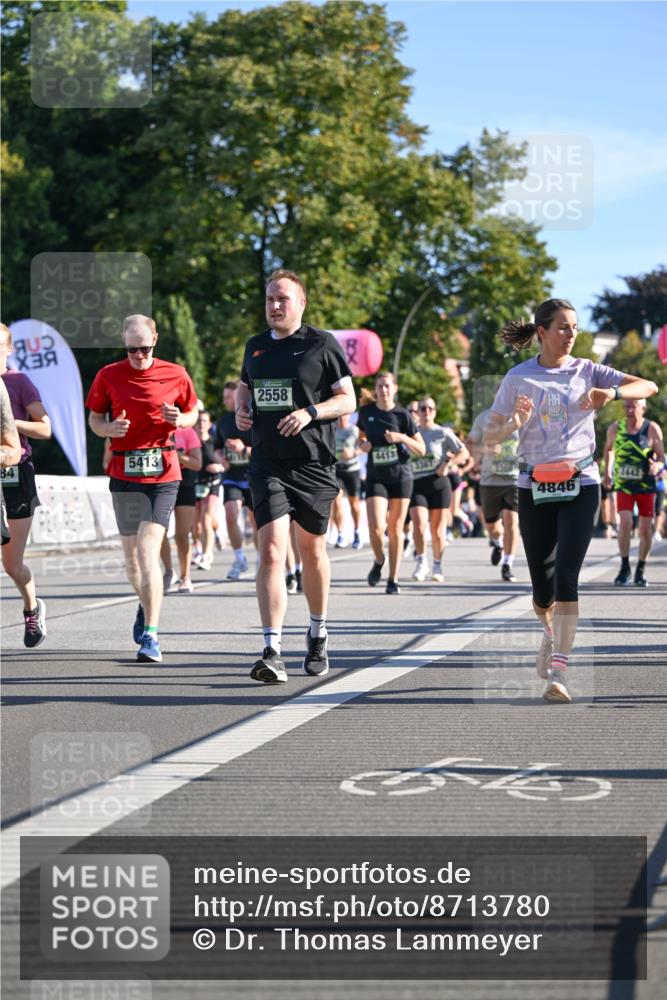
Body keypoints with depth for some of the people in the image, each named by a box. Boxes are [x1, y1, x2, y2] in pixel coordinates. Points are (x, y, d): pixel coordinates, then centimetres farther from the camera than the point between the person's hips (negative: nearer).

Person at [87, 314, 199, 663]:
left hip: (163, 473, -2)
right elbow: (94, 419, 11)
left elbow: (192, 413, 14)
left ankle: (150, 635, -15)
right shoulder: (108, 376, 3)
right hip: (124, 474, 2)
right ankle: (146, 604, 42)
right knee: (131, 555, 10)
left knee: (147, 550, -15)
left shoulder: (176, 375, 2)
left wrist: (179, 419, -8)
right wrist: (109, 428, -12)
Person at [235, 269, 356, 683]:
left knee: (312, 550, 12)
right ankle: (272, 652, -19)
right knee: (272, 550, -13)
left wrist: (310, 411, -19)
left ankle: (318, 633, 34)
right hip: (268, 465, 2)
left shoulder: (322, 344, -2)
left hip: (313, 463, -2)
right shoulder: (256, 346, 11)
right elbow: (244, 386, 30)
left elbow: (348, 400, -2)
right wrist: (241, 409, 7)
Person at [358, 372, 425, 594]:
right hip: (375, 477, 1)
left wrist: (402, 438, -17)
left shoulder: (402, 415, -4)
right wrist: (362, 444, -2)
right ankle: (379, 561, 18)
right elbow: (361, 436, 21)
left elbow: (421, 450, -1)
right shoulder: (366, 412, 2)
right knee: (376, 528, -14)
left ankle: (393, 579, 14)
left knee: (395, 529, 3)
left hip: (401, 476, -1)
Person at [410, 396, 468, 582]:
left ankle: (437, 566, 18)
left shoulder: (443, 433, 3)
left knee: (437, 530, 2)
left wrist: (447, 462, -12)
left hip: (438, 484, -1)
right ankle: (421, 562, 2)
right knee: (419, 525, -16)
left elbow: (464, 453, 1)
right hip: (416, 485, 1)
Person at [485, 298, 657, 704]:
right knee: (542, 586, 7)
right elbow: (490, 437, 0)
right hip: (535, 487, 1)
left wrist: (613, 393, -24)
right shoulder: (518, 378, 1)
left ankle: (558, 672, -17)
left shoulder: (588, 371, 3)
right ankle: (552, 634, 41)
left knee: (566, 577, -15)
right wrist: (514, 423, -22)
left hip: (580, 486, -1)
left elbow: (649, 386, -5)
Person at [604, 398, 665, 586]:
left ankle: (640, 570, 21)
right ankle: (625, 567, -4)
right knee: (625, 523, -20)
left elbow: (661, 458, -12)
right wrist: (607, 472, 14)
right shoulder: (615, 428, -4)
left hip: (646, 486, 0)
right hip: (623, 485, 0)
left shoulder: (652, 429, -10)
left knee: (646, 530, 2)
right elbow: (608, 448, 17)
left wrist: (657, 466, -34)